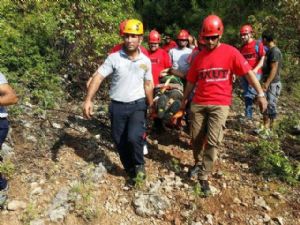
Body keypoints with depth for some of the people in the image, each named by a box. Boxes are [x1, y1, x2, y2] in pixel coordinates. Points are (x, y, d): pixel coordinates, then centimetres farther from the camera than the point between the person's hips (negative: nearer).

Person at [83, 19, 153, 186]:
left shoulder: (146, 61, 1)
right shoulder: (114, 58, -7)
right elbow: (98, 77, -12)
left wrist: (151, 106, 16)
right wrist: (89, 100, -23)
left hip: (138, 105, 0)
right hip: (118, 106, 1)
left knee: (134, 137, -22)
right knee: (120, 143, 9)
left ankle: (140, 164, 9)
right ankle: (132, 172, 32)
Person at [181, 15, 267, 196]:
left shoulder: (230, 52, -3)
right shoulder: (199, 57, 10)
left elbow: (248, 72, -7)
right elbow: (191, 81, 17)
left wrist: (261, 94, -14)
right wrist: (184, 101, 22)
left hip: (220, 104, -4)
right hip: (198, 103, 4)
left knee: (213, 142, -7)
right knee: (196, 139, 11)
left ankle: (204, 177, 4)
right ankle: (198, 163, 37)